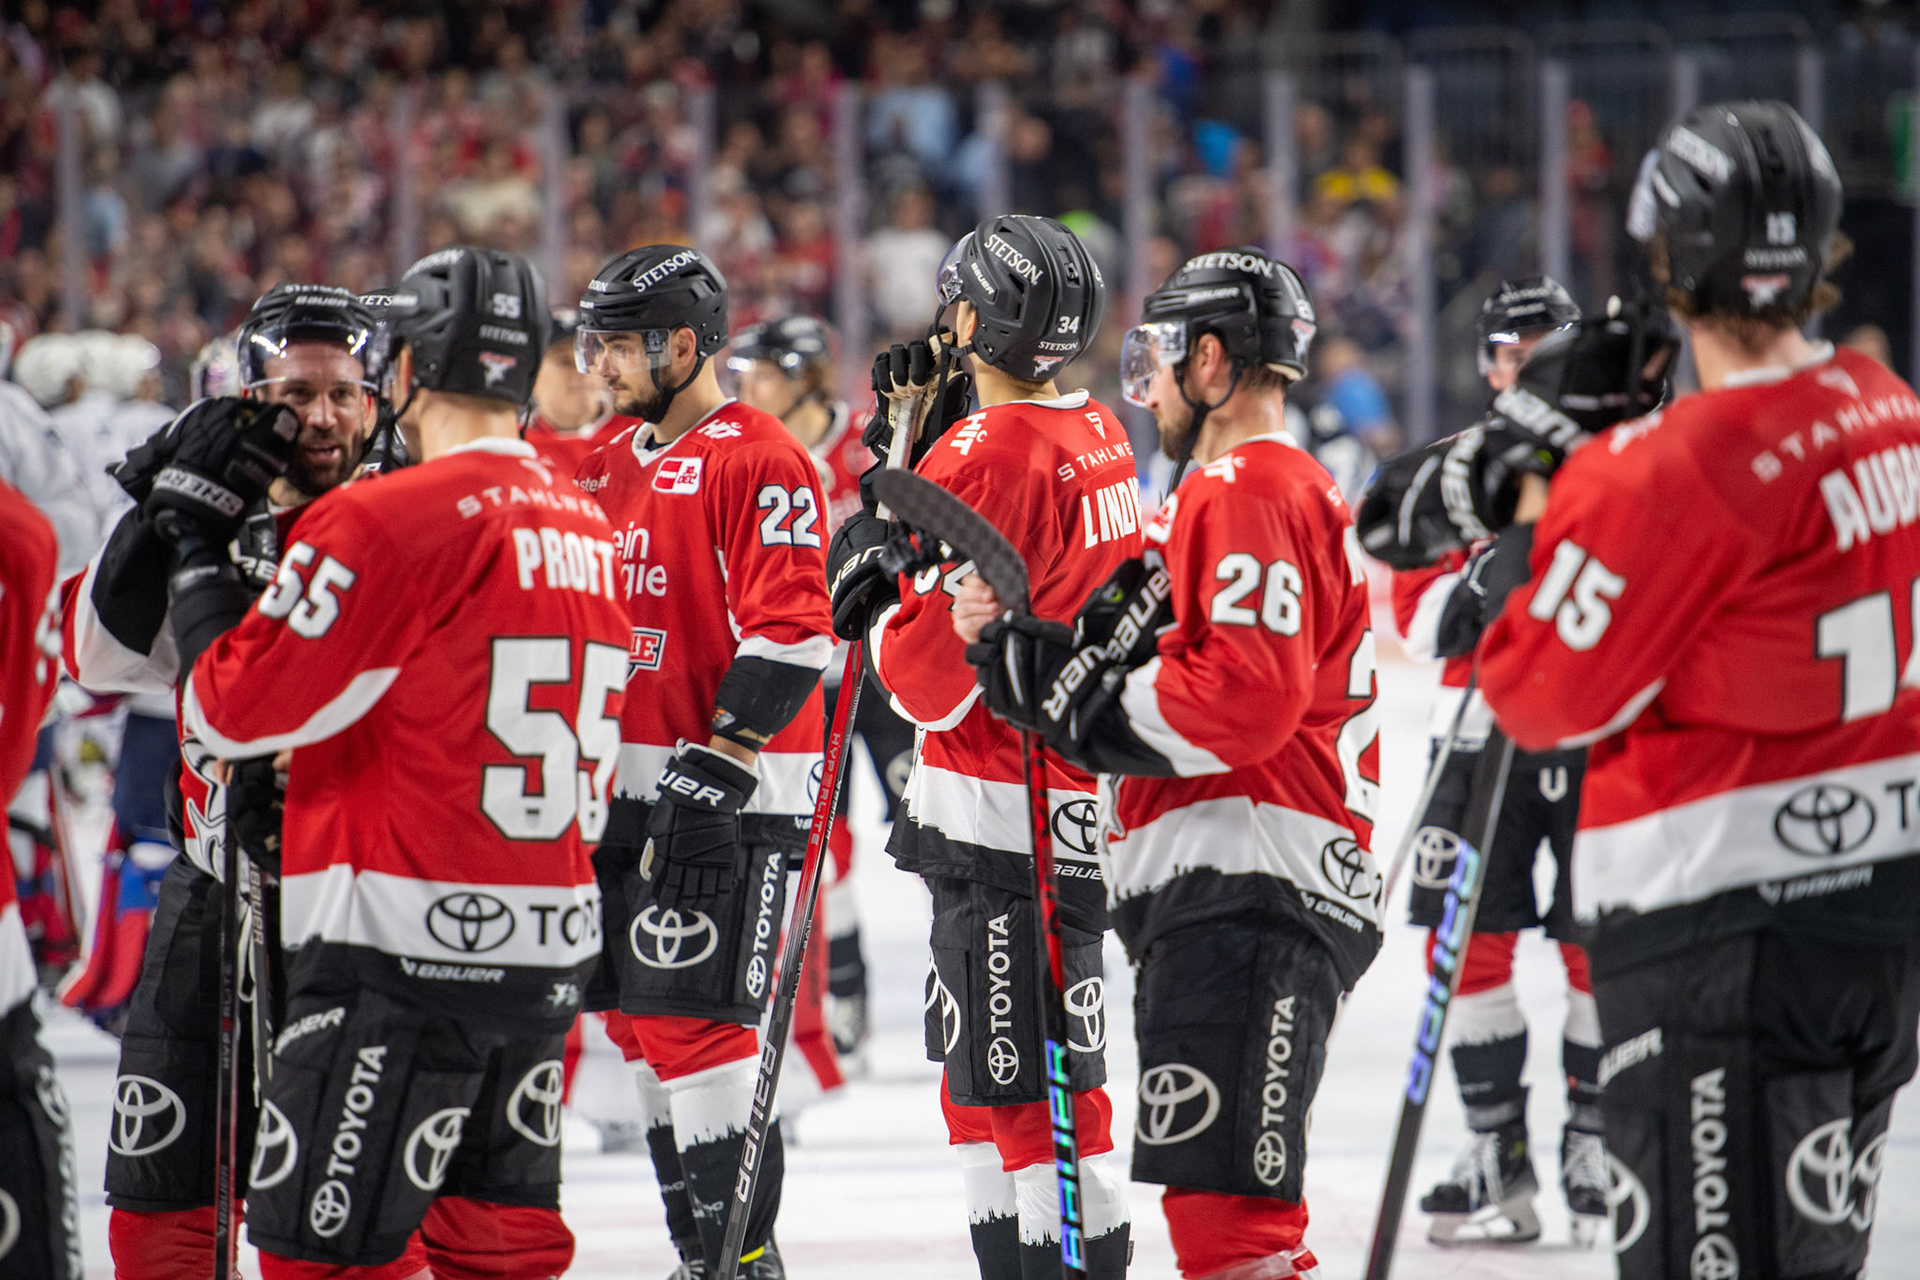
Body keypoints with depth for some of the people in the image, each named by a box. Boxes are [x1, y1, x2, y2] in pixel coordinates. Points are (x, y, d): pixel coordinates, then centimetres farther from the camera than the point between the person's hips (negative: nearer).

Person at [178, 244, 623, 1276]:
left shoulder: (387, 521, -14)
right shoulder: (587, 528, 11)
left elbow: (231, 713, -10)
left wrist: (197, 553, 5)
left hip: (402, 949, -8)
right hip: (551, 947, 8)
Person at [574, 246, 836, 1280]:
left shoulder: (759, 463, -12)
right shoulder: (616, 465, 16)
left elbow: (787, 635, -18)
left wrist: (716, 764, -23)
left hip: (730, 794, -9)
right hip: (624, 786, 9)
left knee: (694, 1018, -13)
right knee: (640, 1017, 10)